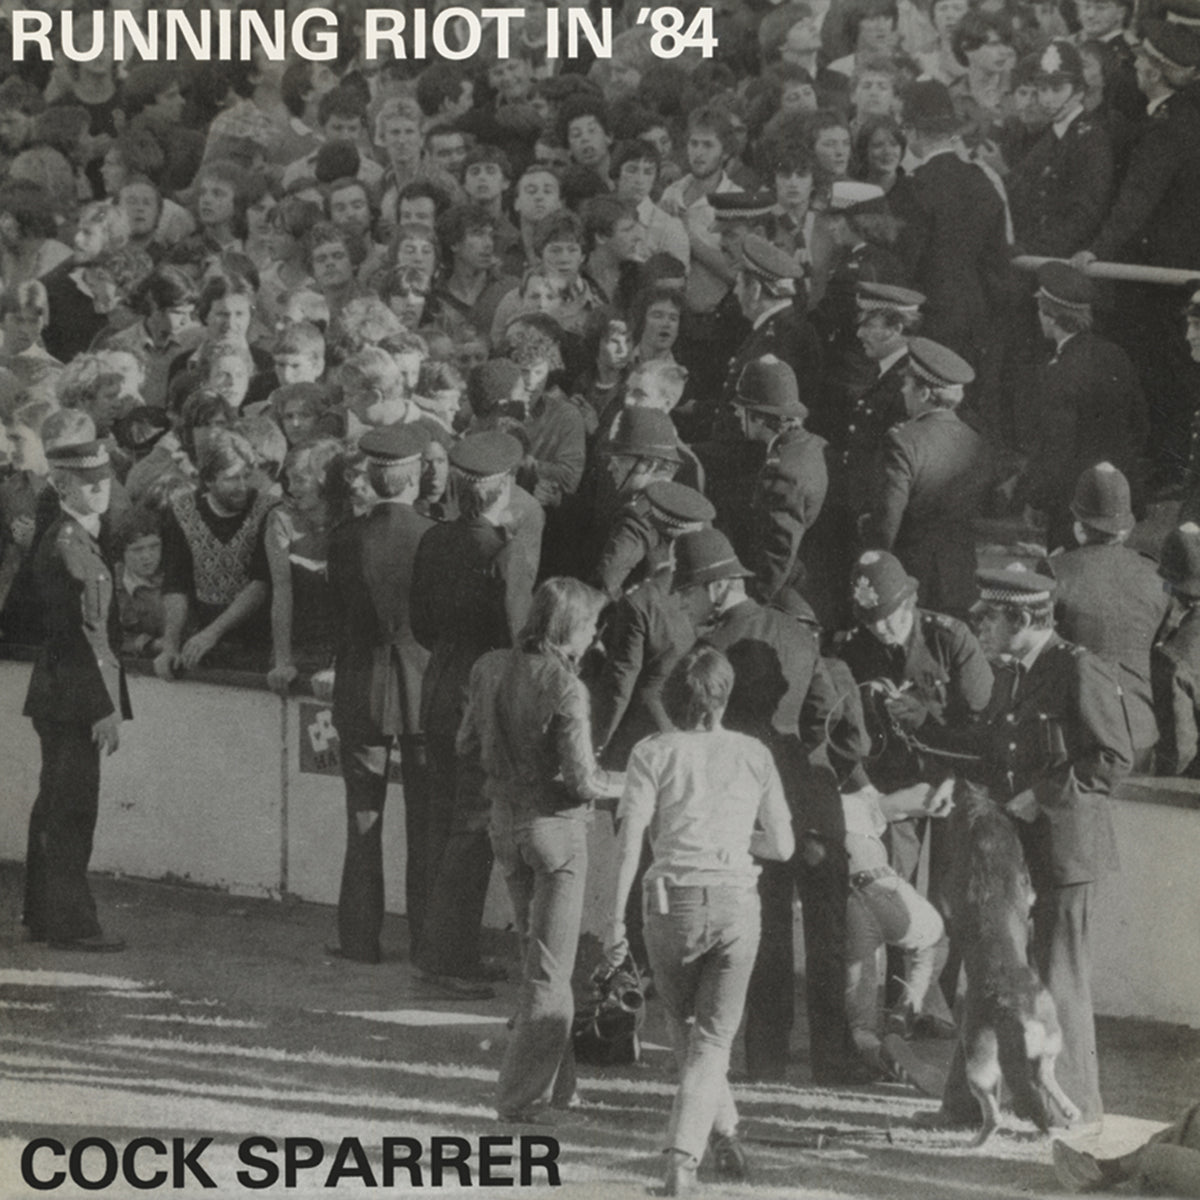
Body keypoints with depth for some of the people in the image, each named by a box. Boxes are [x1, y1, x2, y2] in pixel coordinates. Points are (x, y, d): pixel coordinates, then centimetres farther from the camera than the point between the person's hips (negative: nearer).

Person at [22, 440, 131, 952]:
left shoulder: (85, 540, 15)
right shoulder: (65, 544, -15)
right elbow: (75, 631, -20)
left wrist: (110, 700, 16)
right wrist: (103, 707, -21)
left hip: (61, 698, 10)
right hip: (71, 694, -10)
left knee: (56, 809, 14)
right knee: (72, 809, -8)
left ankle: (44, 917, 21)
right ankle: (71, 923, -7)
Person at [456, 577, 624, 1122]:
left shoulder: (490, 669, -2)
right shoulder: (564, 687, -21)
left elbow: (468, 746, 8)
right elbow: (581, 781, -20)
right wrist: (623, 785, -1)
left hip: (506, 825, 7)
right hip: (556, 828, -7)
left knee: (536, 958, 21)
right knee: (550, 970, 4)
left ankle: (557, 1086, 28)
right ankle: (522, 1095, 5)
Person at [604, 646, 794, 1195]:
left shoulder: (654, 753, 1)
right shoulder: (753, 754, 6)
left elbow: (630, 837, -8)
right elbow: (781, 845, 10)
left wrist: (616, 919, -7)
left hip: (672, 902, -1)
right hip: (736, 903, 1)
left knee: (685, 1024, 23)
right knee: (712, 1038, 5)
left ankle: (723, 1130, 23)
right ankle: (683, 1155, -11)